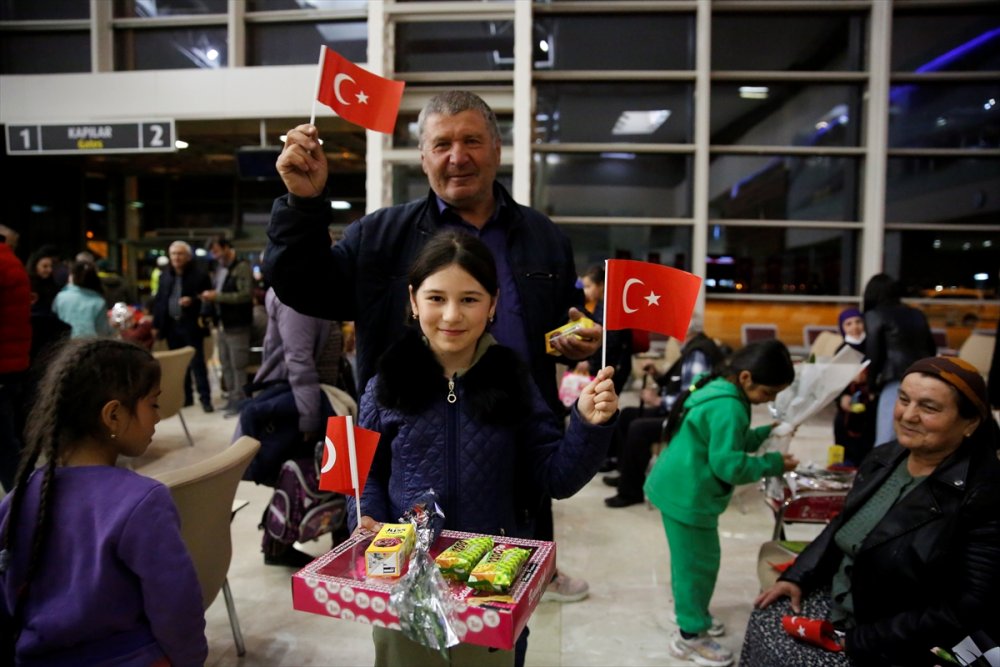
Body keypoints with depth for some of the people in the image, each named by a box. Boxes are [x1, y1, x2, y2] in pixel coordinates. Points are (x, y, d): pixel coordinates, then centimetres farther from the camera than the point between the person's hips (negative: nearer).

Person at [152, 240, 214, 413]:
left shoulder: (199, 274, -5)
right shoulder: (165, 276, 11)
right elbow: (158, 300, 11)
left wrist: (193, 300, -23)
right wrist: (156, 324, 8)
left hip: (191, 324, -5)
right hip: (172, 325, 5)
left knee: (197, 363, -3)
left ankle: (205, 398, 2)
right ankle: (185, 396, 21)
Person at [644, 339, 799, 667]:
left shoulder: (718, 389, 7)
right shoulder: (728, 407, -25)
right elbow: (728, 464, -27)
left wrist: (767, 433, 7)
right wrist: (774, 463, -18)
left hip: (680, 487, 10)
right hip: (687, 493, -10)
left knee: (690, 557, 25)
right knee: (699, 561, 3)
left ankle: (688, 608, 43)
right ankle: (690, 636, 17)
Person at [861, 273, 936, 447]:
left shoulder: (874, 315, 1)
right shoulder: (917, 314, 17)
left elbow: (873, 355, -1)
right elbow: (932, 349, 20)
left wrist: (871, 383, 12)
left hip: (897, 382, -6)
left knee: (885, 444, -2)